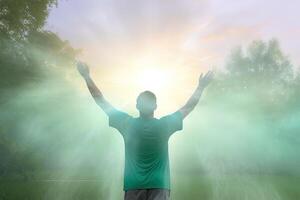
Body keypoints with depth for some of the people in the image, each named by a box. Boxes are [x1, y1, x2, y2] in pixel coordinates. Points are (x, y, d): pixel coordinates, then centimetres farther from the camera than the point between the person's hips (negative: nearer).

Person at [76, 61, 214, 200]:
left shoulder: (128, 124, -7)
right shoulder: (164, 125, -8)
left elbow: (102, 102, 0)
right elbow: (189, 106, 4)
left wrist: (87, 76, 8)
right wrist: (201, 86, 15)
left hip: (133, 187, 1)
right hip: (159, 187, 0)